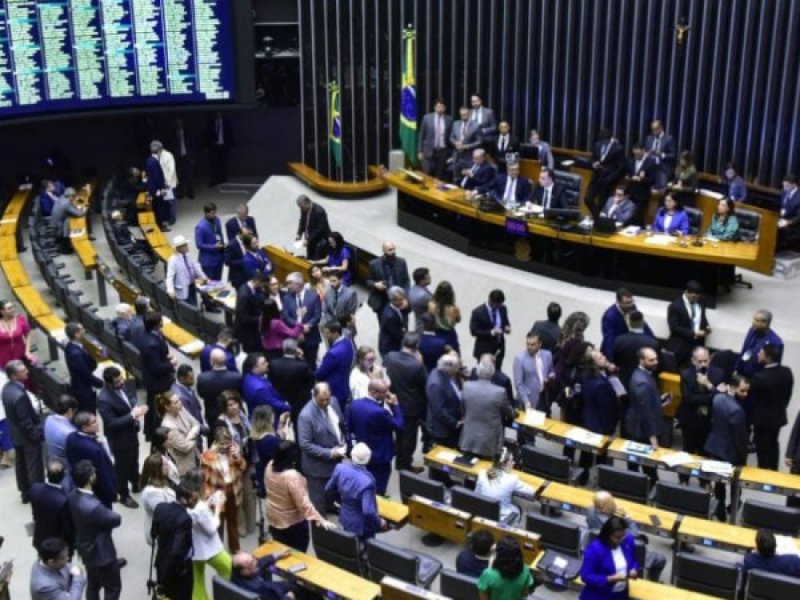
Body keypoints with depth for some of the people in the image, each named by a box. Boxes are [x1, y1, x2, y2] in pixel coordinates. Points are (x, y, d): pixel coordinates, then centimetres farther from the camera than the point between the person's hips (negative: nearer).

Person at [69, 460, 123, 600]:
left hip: (86, 550, 8)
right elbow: (116, 520, -22)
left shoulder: (73, 497, -12)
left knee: (93, 585, 26)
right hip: (102, 553, -8)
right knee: (113, 588, 13)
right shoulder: (94, 507, -39)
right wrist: (109, 512, -2)